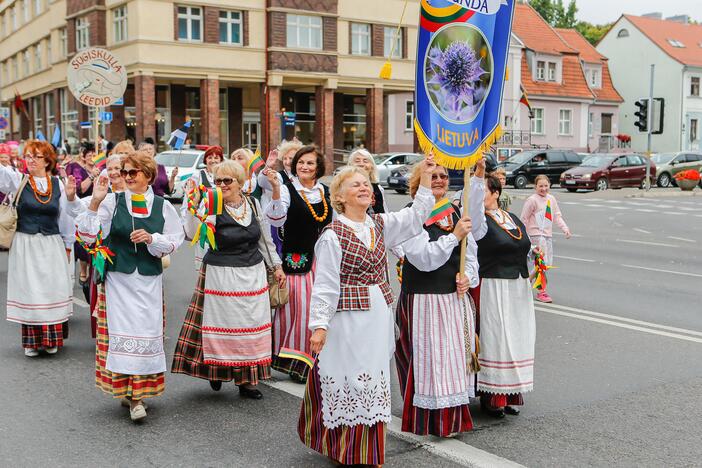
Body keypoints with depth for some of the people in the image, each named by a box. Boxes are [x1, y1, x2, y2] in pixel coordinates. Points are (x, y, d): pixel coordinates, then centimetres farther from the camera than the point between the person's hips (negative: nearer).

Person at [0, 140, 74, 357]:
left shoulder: (58, 184, 2)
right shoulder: (18, 180, 0)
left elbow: (65, 217, 8)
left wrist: (68, 246, 11)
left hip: (52, 246, 1)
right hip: (25, 246, -1)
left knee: (52, 291, 4)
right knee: (28, 292, 3)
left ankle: (52, 339, 14)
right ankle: (31, 341, 12)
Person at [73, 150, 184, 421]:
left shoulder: (162, 206, 3)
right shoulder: (112, 201, 0)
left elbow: (175, 241, 6)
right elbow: (88, 233, -5)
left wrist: (151, 238, -11)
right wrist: (94, 202, -15)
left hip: (149, 279, 1)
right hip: (118, 279, -1)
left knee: (146, 332, 1)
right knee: (122, 331, -2)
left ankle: (139, 391, 12)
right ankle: (125, 388, 8)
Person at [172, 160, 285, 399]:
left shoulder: (253, 203, 6)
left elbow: (265, 238, 16)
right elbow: (192, 233, -24)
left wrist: (275, 265, 17)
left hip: (253, 274, 4)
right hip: (221, 275, -4)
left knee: (250, 324, 7)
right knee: (222, 324, 0)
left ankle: (246, 379, 17)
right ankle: (216, 370, 22)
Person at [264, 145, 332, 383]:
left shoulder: (325, 191, 11)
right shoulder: (287, 190, -6)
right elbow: (276, 219, -23)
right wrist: (275, 189, -36)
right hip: (296, 259, -5)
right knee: (298, 308, -5)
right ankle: (296, 362, 7)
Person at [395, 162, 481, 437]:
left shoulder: (456, 213, 10)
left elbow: (471, 253, 15)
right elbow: (423, 258, -19)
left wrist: (468, 277, -3)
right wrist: (454, 236, -23)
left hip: (457, 298, 6)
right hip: (424, 300, -6)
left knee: (456, 358, 12)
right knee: (428, 360, -1)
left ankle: (454, 417, 27)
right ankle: (427, 422, 13)